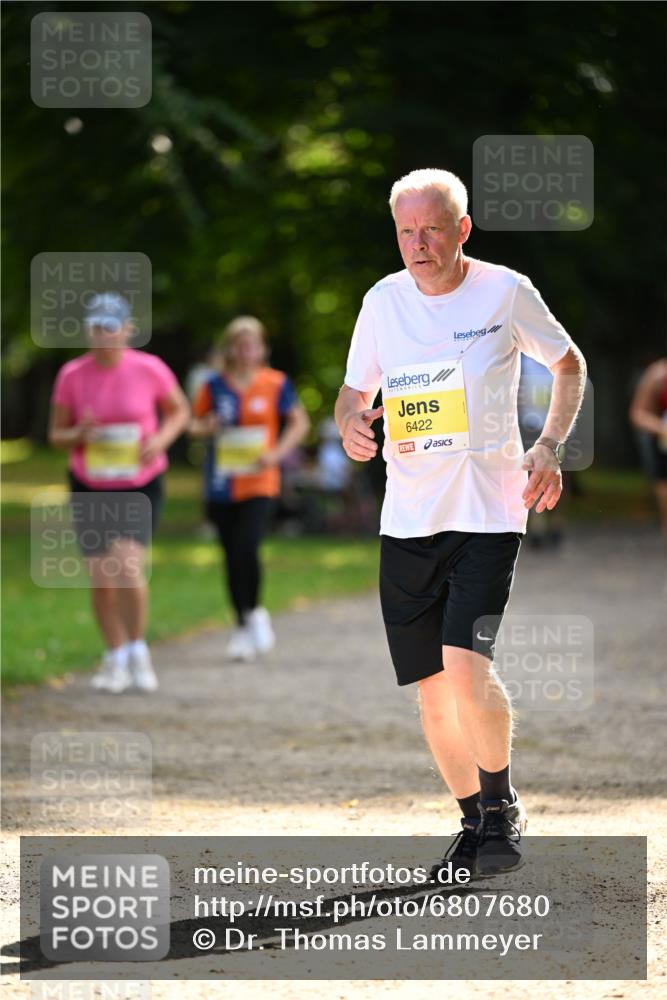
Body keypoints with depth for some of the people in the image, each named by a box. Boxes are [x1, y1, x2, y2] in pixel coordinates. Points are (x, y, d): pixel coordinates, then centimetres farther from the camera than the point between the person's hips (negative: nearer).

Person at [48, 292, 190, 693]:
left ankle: (138, 649, 2)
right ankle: (116, 659, 23)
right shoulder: (72, 375, -7)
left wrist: (161, 438, -14)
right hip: (91, 489, 2)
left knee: (128, 566, -20)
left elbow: (179, 411, 6)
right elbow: (56, 435, 2)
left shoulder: (150, 369, -10)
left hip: (142, 486, -2)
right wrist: (80, 434, -20)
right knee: (102, 581, 2)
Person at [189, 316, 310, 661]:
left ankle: (255, 612, 5)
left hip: (259, 485, -2)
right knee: (232, 555, 8)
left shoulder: (276, 384, -1)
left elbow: (300, 422, 6)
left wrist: (277, 452, -9)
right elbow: (194, 423, 12)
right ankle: (242, 626, 22)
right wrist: (206, 428, -11)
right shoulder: (215, 386, 3)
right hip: (222, 486, 2)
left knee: (247, 547, -19)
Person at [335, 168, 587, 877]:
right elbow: (352, 392, 17)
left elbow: (569, 366, 11)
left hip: (488, 513, -4)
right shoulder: (383, 301, 6)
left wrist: (549, 447, -3)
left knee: (466, 665, -20)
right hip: (407, 519, 4)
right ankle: (474, 820, 24)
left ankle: (503, 806, 3)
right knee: (433, 687, 6)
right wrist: (350, 425, -7)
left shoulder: (505, 291, -3)